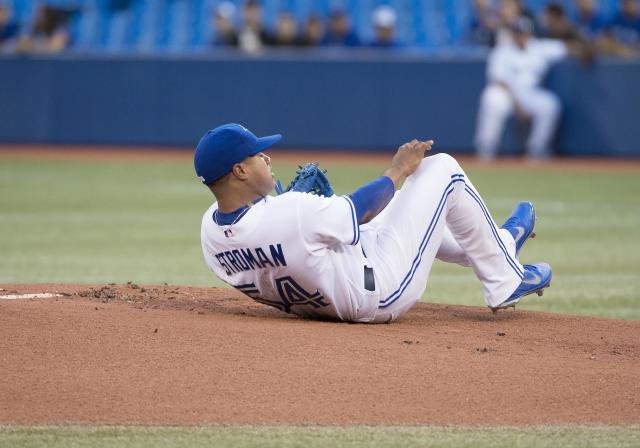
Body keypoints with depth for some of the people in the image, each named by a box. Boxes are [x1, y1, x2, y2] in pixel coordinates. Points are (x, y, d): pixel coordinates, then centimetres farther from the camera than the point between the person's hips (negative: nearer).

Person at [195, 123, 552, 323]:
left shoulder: (210, 230, -13)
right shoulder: (294, 212, -37)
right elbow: (361, 208, -18)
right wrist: (399, 170, -1)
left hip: (316, 303, 9)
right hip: (381, 295, -9)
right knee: (442, 168, 1)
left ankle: (495, 243, 49)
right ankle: (506, 283, 17)